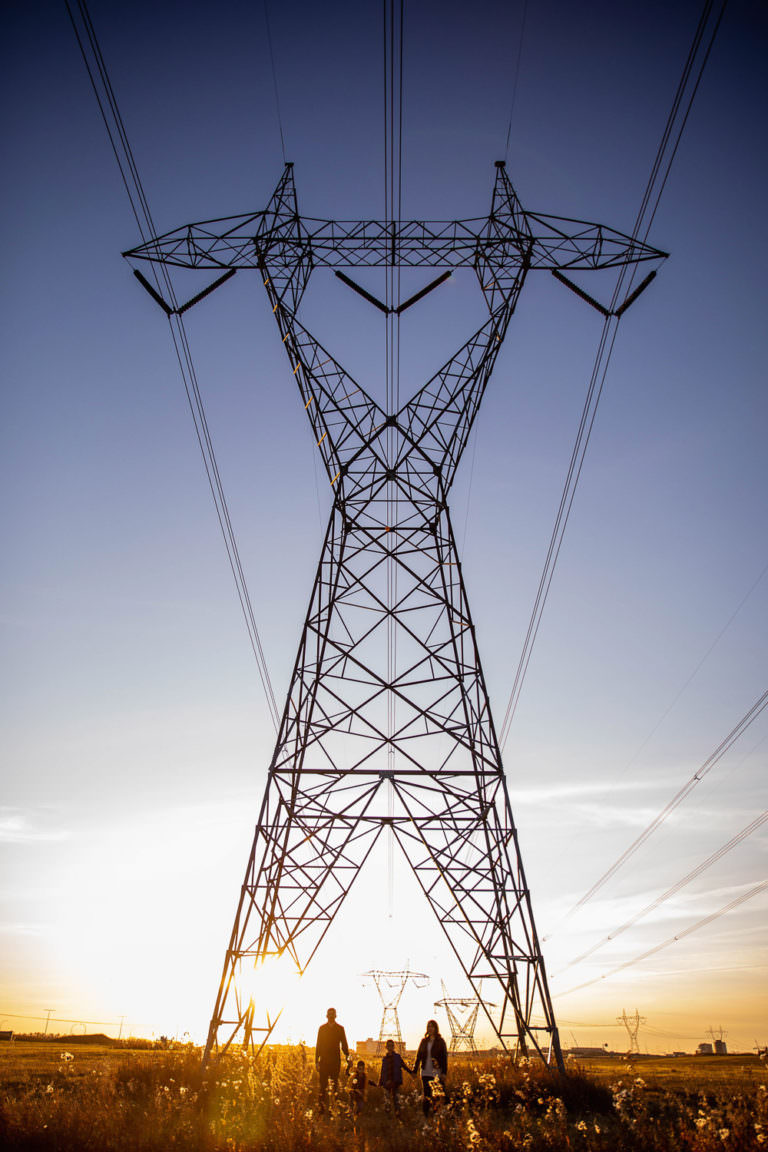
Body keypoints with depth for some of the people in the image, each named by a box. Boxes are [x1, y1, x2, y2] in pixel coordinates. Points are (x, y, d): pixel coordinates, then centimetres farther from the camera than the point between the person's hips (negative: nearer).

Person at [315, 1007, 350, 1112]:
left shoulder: (340, 1029, 6)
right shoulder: (322, 1028, 7)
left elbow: (344, 1044, 7)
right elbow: (318, 1045, 7)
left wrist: (347, 1056, -7)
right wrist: (316, 1060, 3)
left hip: (335, 1061, 0)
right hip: (324, 1060, 0)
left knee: (334, 1083, 0)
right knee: (323, 1084, -1)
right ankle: (321, 1106, 5)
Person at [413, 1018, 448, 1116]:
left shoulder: (440, 1041, 0)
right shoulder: (424, 1041, 10)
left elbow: (444, 1058, -3)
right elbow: (418, 1056, 11)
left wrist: (444, 1072, -11)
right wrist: (415, 1071, 7)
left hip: (437, 1072, -3)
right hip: (425, 1072, 3)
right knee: (426, 1095, 4)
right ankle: (426, 1117, 14)